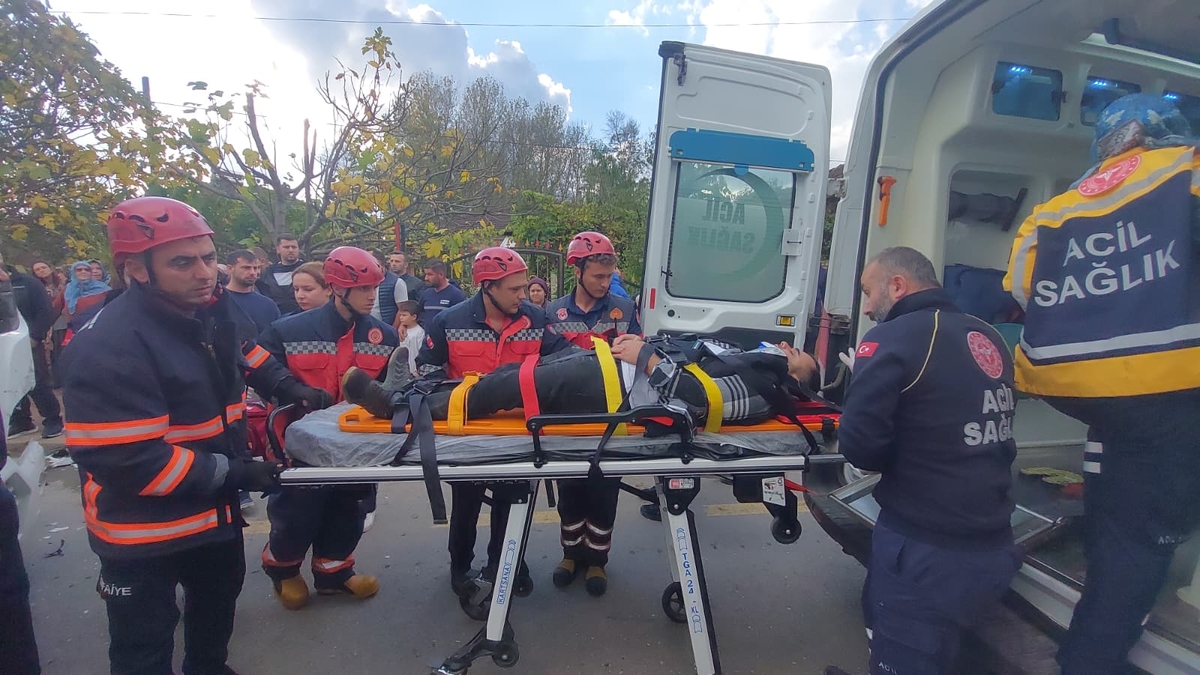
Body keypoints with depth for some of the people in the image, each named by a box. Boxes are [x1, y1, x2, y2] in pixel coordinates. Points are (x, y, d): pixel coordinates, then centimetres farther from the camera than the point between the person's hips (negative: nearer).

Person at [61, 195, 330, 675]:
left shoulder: (209, 312, -4)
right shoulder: (110, 347, -29)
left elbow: (240, 357, 18)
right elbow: (126, 461, -31)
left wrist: (285, 386, 3)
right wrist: (233, 473, -26)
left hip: (215, 509, 8)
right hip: (143, 530, -8)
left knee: (219, 597, 30)